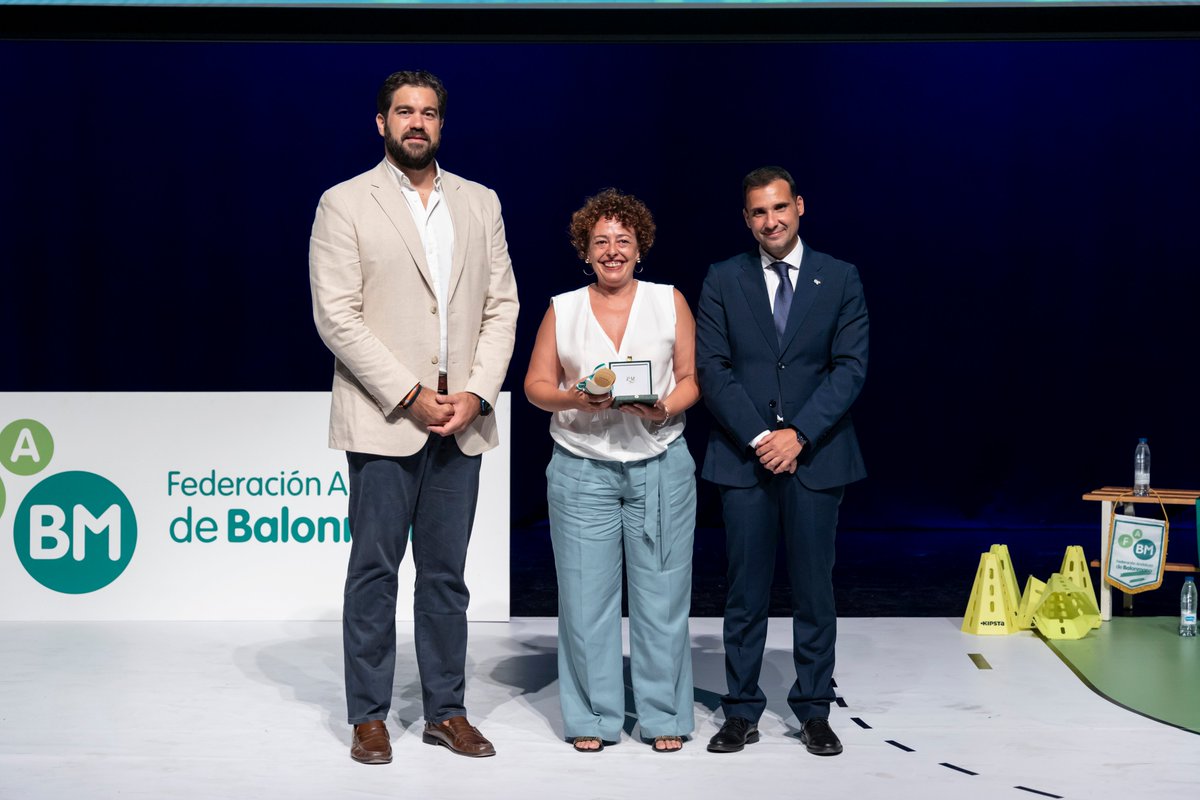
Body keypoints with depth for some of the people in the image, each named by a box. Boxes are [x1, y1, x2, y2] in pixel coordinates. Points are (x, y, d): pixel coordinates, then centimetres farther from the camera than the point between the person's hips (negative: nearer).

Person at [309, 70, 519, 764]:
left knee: (446, 574, 10)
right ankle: (370, 716, 13)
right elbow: (337, 316, -7)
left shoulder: (480, 204, 12)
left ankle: (446, 710, 19)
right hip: (385, 419, -3)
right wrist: (410, 396, -12)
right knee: (375, 571, 2)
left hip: (462, 420, 4)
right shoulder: (345, 204, 0)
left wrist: (476, 394, -5)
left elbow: (502, 307, 9)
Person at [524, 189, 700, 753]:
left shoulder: (670, 301, 7)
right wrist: (574, 398, -14)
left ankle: (665, 716, 14)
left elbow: (693, 378, 5)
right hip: (582, 469, 0)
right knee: (586, 594, 2)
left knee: (662, 593, 2)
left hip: (661, 467, 0)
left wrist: (666, 408, -14)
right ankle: (592, 717, 14)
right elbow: (536, 385, 6)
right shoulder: (562, 310, 8)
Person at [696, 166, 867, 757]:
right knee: (745, 591, 4)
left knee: (814, 588, 5)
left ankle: (813, 711, 15)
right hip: (743, 458, 0)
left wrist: (798, 433, -12)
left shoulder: (840, 279, 5)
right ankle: (741, 713, 12)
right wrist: (758, 437, -10)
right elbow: (710, 368, 0)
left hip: (815, 456, 0)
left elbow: (851, 368, -2)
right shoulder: (723, 281, 6)